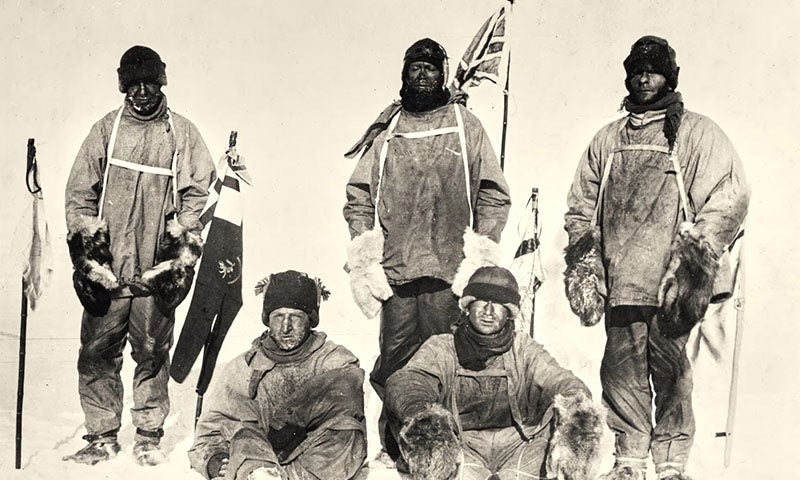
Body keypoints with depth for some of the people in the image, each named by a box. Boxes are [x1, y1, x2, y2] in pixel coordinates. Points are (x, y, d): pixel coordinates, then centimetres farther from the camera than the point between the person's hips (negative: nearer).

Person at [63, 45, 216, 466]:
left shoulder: (183, 133, 6)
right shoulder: (105, 130, 10)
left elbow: (199, 195, 3)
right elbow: (80, 194, 9)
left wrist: (181, 255, -5)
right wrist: (85, 250, 0)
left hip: (156, 269, -1)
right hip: (106, 268, 2)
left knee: (152, 355, 4)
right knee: (97, 354, 3)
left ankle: (148, 438, 16)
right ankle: (101, 438, 15)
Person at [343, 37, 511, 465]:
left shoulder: (466, 126, 11)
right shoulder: (386, 131, 15)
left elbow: (494, 195, 7)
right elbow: (358, 196, 14)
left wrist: (479, 254, -3)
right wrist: (364, 256, 2)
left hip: (450, 269, -1)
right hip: (395, 268, 2)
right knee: (394, 363, 1)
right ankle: (394, 448, 13)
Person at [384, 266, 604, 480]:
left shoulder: (524, 349, 18)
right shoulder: (441, 347, 12)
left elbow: (558, 380, 1)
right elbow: (405, 380, -6)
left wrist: (574, 402, -26)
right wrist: (419, 410, -33)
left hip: (517, 444, 1)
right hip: (461, 446, -1)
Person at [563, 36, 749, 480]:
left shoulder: (697, 134, 7)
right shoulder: (607, 139, 20)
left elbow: (730, 197, -2)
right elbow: (581, 205, 22)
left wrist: (699, 250, -11)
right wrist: (583, 254, 10)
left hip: (671, 282, -3)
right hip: (620, 280, 4)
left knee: (670, 369, -2)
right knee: (621, 368, 2)